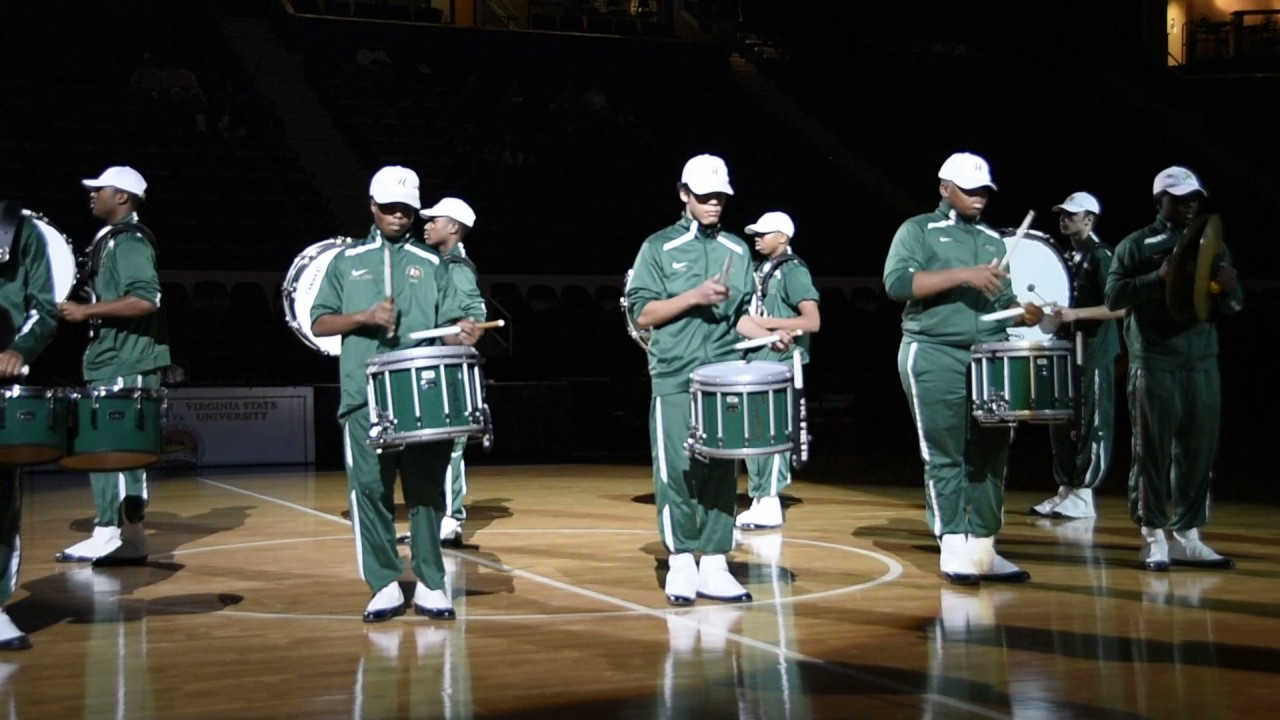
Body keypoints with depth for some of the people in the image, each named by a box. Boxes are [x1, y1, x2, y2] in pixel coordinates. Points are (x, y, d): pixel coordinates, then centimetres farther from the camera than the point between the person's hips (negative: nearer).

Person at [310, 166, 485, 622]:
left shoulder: (430, 264, 13)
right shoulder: (347, 261, 13)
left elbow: (446, 326, 9)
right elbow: (319, 323, 8)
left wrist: (462, 335, -14)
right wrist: (364, 317, -9)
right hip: (364, 396, 0)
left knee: (426, 490, 1)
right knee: (369, 488, -4)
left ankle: (431, 585, 9)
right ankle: (385, 586, 6)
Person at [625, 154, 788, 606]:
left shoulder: (738, 251, 13)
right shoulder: (659, 247, 1)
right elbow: (641, 313, -4)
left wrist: (769, 335, 0)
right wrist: (694, 296, -15)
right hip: (674, 377, -4)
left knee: (722, 470, 2)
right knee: (676, 469, -5)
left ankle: (714, 566, 8)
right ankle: (681, 564, 6)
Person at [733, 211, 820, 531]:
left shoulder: (794, 270, -9)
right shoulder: (761, 270, 15)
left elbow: (812, 321, -17)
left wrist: (766, 323, -20)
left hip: (781, 365, -8)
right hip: (755, 362, 8)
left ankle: (770, 504, -1)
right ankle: (759, 500, 16)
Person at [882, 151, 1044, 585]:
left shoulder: (993, 239, 20)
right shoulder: (918, 230, 3)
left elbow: (1002, 300, 22)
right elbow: (896, 282, -14)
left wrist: (1025, 314, -1)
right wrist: (963, 275, -19)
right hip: (935, 357, -5)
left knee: (990, 456, 4)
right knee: (944, 456, -4)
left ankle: (983, 548, 10)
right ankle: (954, 549, 0)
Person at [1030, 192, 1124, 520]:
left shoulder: (1101, 256, -11)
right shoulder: (1070, 257, 15)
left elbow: (1120, 307, -18)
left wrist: (1075, 314, -24)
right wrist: (1058, 318, 9)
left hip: (1094, 353, -9)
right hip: (1069, 349, 9)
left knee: (1091, 424, -3)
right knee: (1062, 422, 9)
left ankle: (1083, 496, -1)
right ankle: (1066, 489, 15)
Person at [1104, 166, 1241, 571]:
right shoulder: (1136, 245, 4)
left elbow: (1233, 306, 14)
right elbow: (1114, 297, -5)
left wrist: (1228, 290, -11)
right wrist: (1159, 277, -18)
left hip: (1202, 361, 4)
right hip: (1154, 362, -4)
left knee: (1199, 451, 3)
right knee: (1152, 451, -1)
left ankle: (1187, 537, 11)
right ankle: (1153, 537, 5)